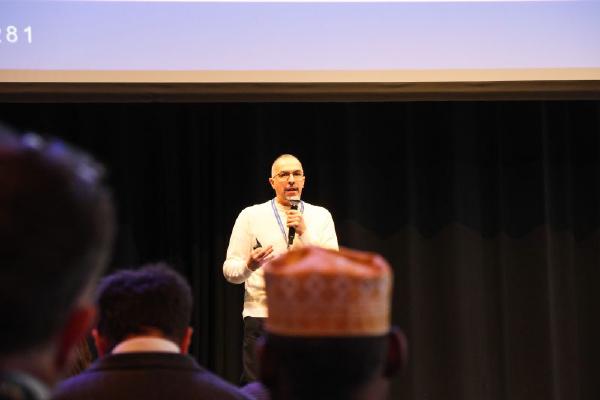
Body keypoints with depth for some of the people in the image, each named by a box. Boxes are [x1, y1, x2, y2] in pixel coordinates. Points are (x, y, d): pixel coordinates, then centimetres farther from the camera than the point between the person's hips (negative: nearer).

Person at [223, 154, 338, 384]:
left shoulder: (321, 216, 9)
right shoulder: (251, 216, 5)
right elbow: (230, 270, 1)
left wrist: (305, 233, -11)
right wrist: (249, 266, -21)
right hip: (262, 316, -1)